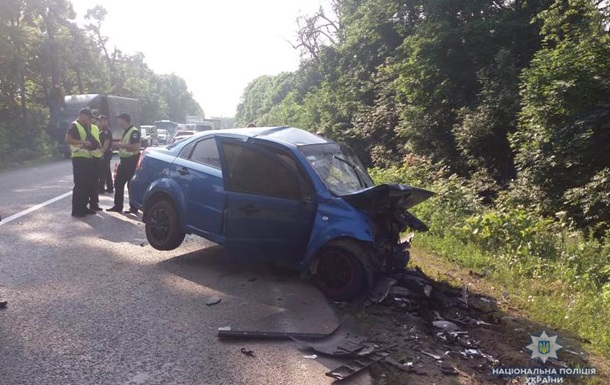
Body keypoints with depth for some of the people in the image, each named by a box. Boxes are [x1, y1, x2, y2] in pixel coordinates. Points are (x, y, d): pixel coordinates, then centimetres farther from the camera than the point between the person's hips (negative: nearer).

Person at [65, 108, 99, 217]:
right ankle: (76, 210, -3)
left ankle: (83, 207, 18)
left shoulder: (86, 127, 19)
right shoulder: (74, 125, -7)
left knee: (87, 184, 10)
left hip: (87, 158, 9)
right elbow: (67, 139, -18)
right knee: (79, 184, -8)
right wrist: (83, 142, -22)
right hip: (79, 158, -9)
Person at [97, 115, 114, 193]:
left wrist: (102, 152, -24)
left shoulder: (107, 131, -12)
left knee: (102, 171, -8)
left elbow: (107, 142, -21)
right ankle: (110, 188, 18)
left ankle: (101, 188, -5)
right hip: (105, 154, 10)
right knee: (107, 171, 13)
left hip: (105, 154, -10)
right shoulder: (101, 131, 19)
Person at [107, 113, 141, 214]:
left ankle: (134, 207, 6)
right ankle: (117, 206, 20)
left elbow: (135, 147, -24)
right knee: (118, 184, 12)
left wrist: (121, 145, -19)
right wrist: (118, 145, 10)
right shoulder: (125, 131, 17)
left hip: (132, 161, -10)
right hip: (124, 160, 10)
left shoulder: (134, 131, -14)